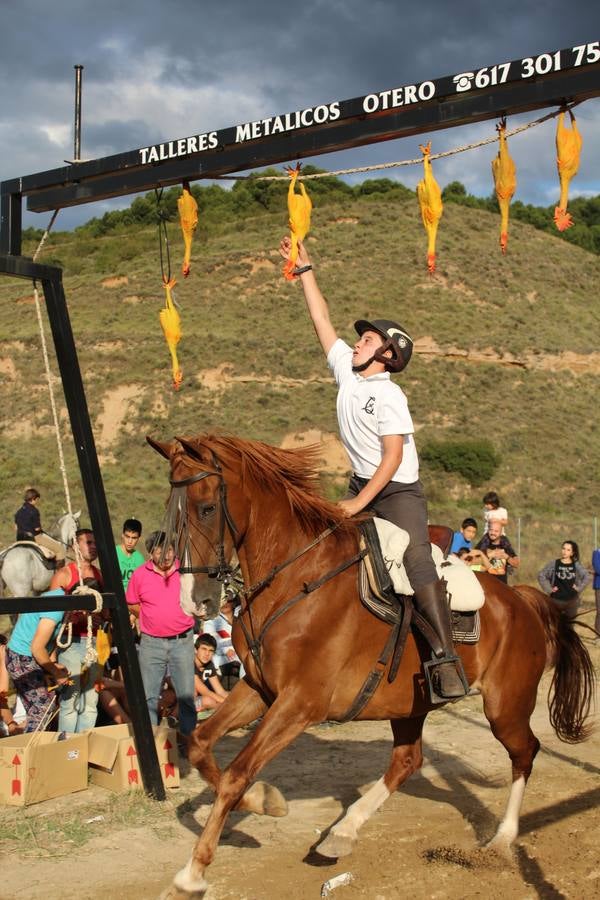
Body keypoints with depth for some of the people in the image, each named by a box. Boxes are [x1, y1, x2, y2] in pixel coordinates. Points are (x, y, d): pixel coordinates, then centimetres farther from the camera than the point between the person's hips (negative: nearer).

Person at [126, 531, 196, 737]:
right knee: (149, 695, 7)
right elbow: (131, 604, 9)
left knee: (186, 695, 3)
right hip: (151, 642, 1)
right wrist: (151, 619, 1)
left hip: (183, 641, 0)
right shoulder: (140, 574, -2)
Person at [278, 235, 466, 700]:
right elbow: (322, 320, 11)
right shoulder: (347, 370, 4)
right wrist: (304, 268, 12)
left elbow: (394, 456, -21)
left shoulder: (389, 395, -16)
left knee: (417, 561, -21)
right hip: (362, 484, 8)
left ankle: (447, 659, -27)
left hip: (399, 490, -8)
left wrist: (358, 503, -25)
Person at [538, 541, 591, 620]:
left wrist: (579, 588, -4)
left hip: (572, 600, 2)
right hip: (556, 599, -2)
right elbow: (541, 575, -2)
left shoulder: (576, 565, 1)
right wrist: (549, 589, -7)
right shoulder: (554, 563, -4)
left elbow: (587, 577, 6)